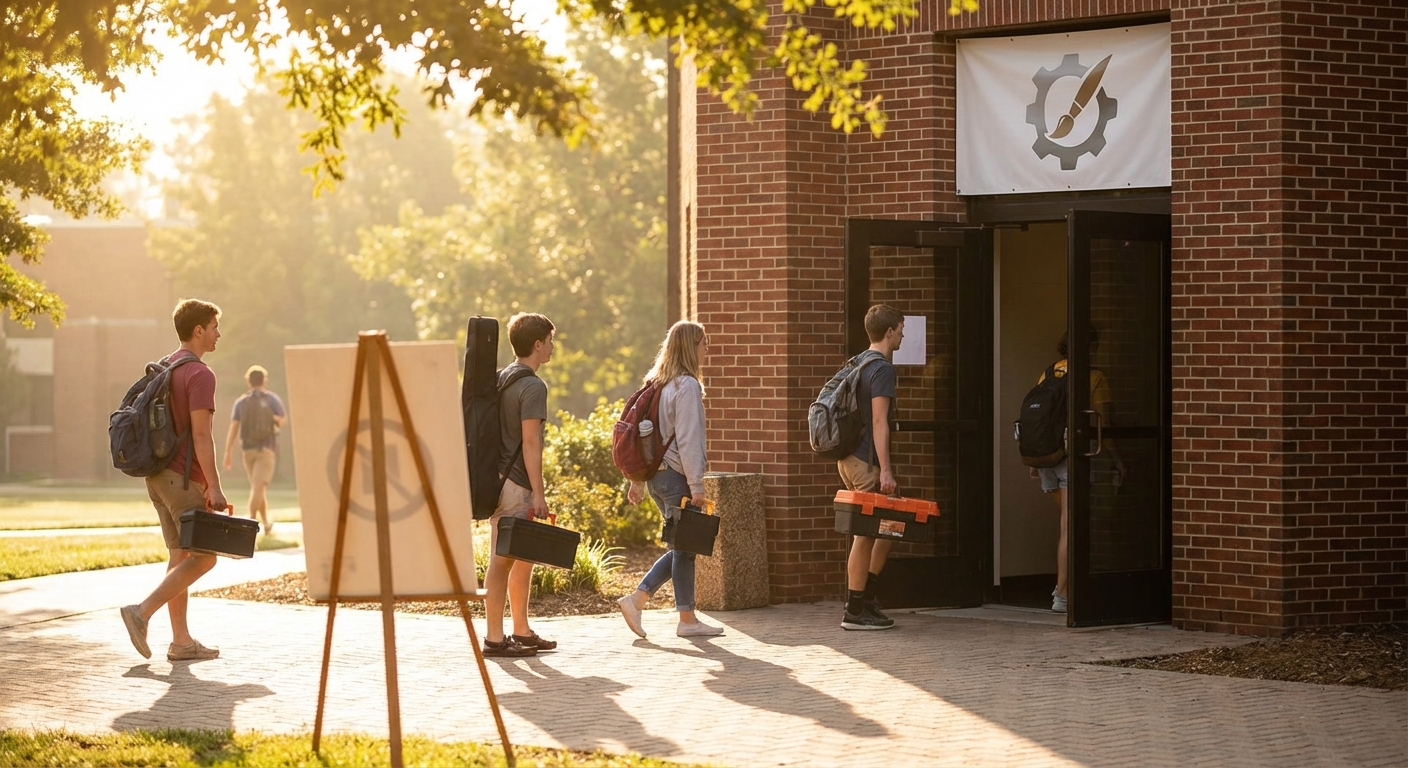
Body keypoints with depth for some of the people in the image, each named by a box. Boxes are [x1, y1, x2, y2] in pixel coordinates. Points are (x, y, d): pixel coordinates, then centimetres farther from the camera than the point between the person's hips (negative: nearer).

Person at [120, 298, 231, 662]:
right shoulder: (200, 375, -14)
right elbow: (201, 435, -19)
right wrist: (214, 487, -19)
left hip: (158, 475, 9)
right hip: (184, 478, -9)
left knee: (180, 556, 10)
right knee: (203, 557, -4)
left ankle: (181, 641, 9)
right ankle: (142, 612, -14)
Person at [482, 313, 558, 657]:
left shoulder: (501, 379, 15)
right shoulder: (533, 387, -13)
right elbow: (530, 442, -18)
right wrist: (538, 493, -18)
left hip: (499, 478, 10)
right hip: (515, 484, -10)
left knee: (524, 557, 16)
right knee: (503, 560, -6)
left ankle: (521, 631, 22)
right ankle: (495, 638, -4)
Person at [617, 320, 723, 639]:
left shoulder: (657, 384, 13)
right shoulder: (687, 386, -14)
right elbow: (688, 440, -18)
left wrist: (637, 479, 19)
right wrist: (696, 486, -17)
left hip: (657, 476, 9)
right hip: (676, 477, -9)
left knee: (681, 547, 14)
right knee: (684, 547, 1)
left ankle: (636, 599, 8)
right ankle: (687, 619, 8)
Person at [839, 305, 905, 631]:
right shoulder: (883, 369, -13)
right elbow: (879, 422, -19)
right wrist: (885, 470, -20)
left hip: (849, 458, 10)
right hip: (866, 461, -10)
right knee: (865, 535, -4)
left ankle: (867, 596, 18)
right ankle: (855, 610, 1)